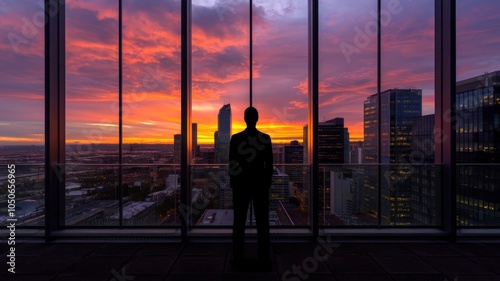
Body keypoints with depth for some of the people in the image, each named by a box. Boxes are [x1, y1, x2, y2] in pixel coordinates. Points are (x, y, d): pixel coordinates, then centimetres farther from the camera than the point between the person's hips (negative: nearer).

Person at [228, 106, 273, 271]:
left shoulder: (236, 138, -4)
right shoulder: (265, 138, -3)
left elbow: (232, 164, -2)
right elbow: (269, 164, 0)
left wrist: (233, 183, 8)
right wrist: (268, 182, 11)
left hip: (241, 184, 0)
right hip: (260, 183, 0)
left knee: (239, 222, 7)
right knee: (262, 223, 6)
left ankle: (238, 260, 13)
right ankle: (264, 261, 12)